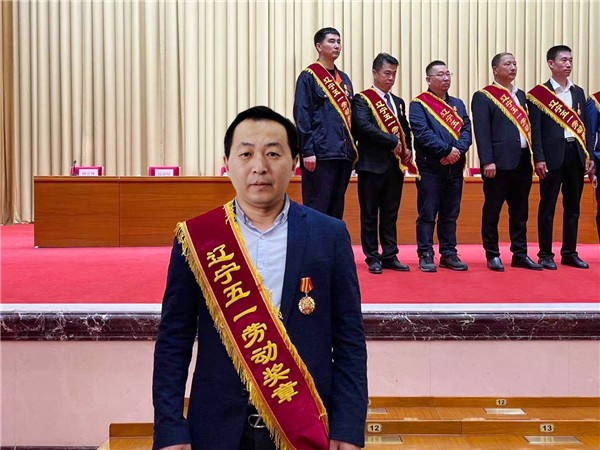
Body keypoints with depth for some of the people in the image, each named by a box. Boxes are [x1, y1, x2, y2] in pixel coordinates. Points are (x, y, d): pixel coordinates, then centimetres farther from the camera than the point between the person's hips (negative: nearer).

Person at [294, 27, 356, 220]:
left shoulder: (344, 79, 17)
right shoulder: (308, 77, -2)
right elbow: (301, 116, -8)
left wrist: (352, 149, 12)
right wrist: (307, 151, -15)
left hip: (343, 153, 6)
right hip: (320, 153, -6)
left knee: (336, 210, 10)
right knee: (316, 209, -5)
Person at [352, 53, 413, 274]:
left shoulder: (398, 102, 18)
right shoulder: (362, 99, -4)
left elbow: (405, 129, 22)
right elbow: (364, 126, -19)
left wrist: (407, 148, 2)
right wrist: (392, 141, -17)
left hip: (395, 166, 6)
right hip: (372, 165, -6)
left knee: (390, 215, 10)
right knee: (370, 215, 2)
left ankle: (390, 256, 17)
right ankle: (372, 258, 9)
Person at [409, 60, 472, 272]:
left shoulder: (457, 104, 17)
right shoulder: (419, 104, -2)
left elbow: (467, 130, 6)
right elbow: (422, 133, -14)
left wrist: (457, 150, -12)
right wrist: (447, 149, -18)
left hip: (455, 167, 5)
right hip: (430, 168, -5)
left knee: (450, 214, 9)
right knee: (427, 214, -2)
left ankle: (449, 254, 16)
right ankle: (425, 255, 4)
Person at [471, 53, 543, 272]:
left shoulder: (521, 95, 17)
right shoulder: (483, 97, -3)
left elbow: (527, 126, 15)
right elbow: (482, 132, -10)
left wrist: (534, 155, 8)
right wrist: (487, 161, -17)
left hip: (522, 161, 6)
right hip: (499, 163, -6)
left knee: (520, 211, 11)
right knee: (492, 211, 2)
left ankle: (520, 254, 19)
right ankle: (492, 255, 11)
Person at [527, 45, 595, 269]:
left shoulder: (578, 92, 14)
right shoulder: (539, 93, -2)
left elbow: (586, 125, 13)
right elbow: (535, 129, -7)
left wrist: (589, 155, 6)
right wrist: (539, 158, -14)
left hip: (576, 154, 5)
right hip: (553, 156, -5)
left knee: (573, 206, 9)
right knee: (547, 207, 1)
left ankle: (570, 253, 17)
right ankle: (545, 254, 7)